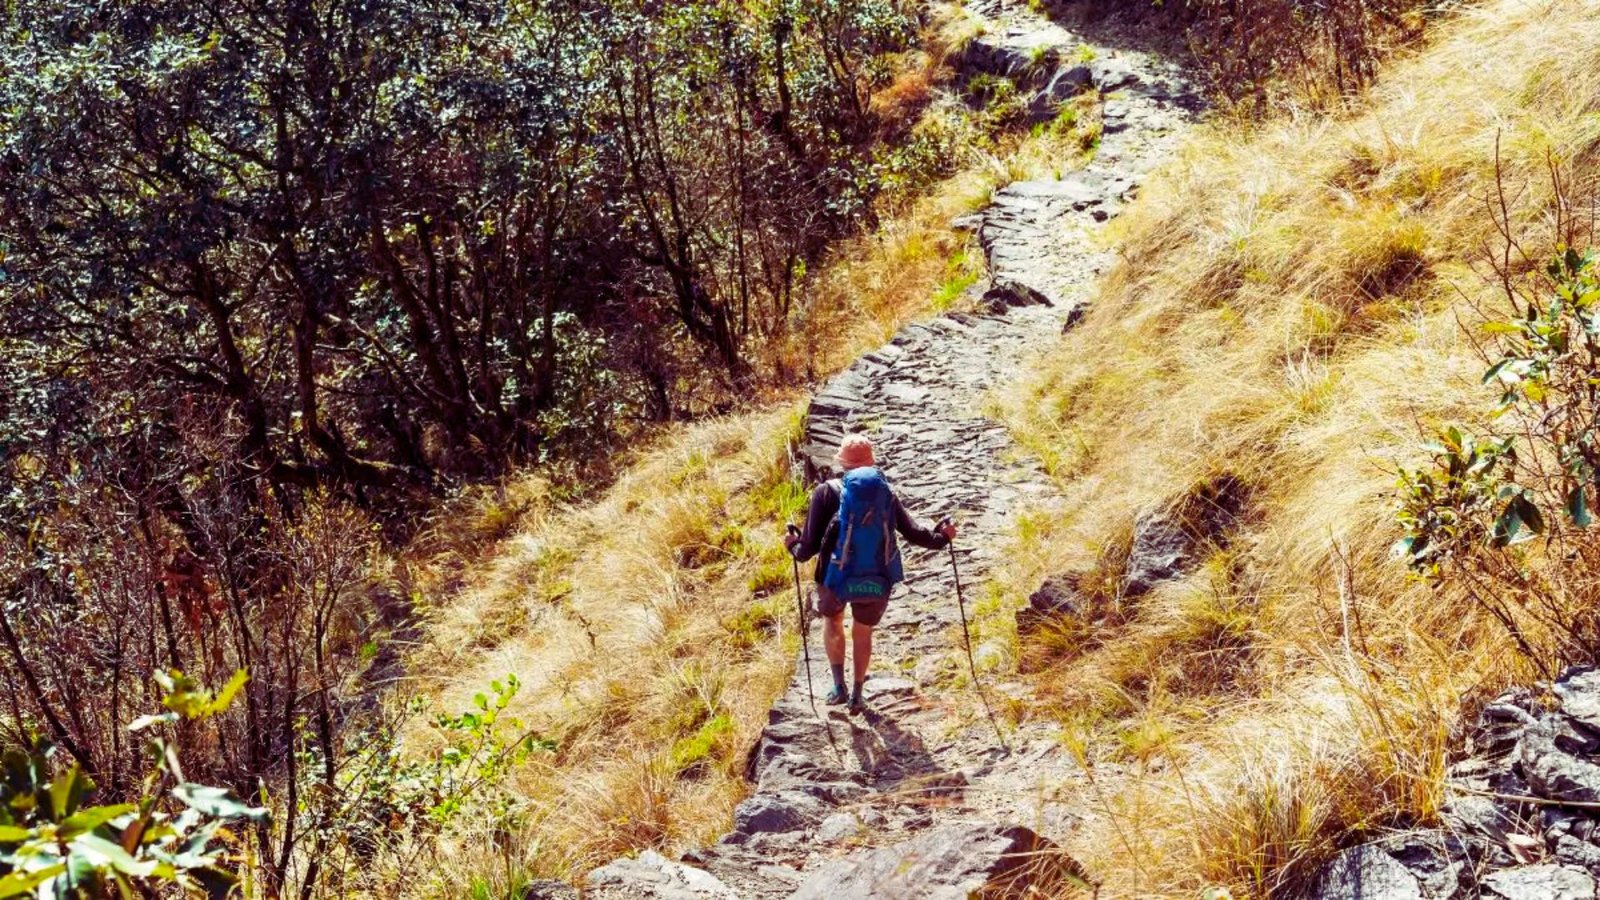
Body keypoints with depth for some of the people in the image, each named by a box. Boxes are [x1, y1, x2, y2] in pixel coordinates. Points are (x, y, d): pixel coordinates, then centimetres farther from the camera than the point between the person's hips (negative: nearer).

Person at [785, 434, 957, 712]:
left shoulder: (826, 492, -4)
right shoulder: (885, 492, 2)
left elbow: (810, 544, -6)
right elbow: (912, 532, 5)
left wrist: (794, 547, 16)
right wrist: (941, 536, 24)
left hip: (835, 576, -1)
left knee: (832, 619, 29)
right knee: (863, 633, 25)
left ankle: (839, 687, 21)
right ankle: (856, 696, 32)